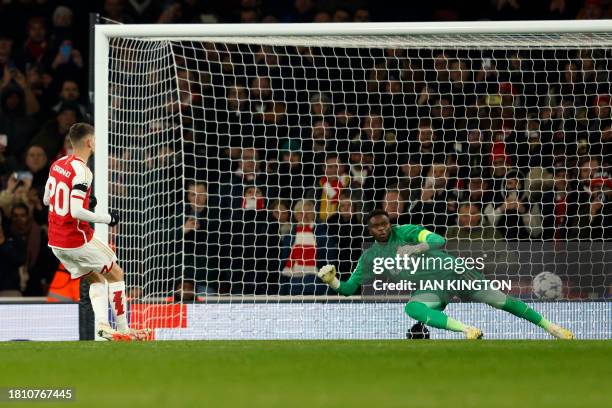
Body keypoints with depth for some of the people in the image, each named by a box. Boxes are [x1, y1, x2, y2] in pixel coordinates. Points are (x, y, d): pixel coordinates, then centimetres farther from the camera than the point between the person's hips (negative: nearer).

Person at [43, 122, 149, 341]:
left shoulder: (57, 164, 5)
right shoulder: (82, 171, -20)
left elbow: (46, 199, 17)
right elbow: (76, 212, -26)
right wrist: (107, 218, -14)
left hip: (56, 241, 8)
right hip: (77, 239, -8)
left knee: (96, 279, 19)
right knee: (116, 274, 9)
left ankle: (101, 324, 0)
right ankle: (123, 329, 10)